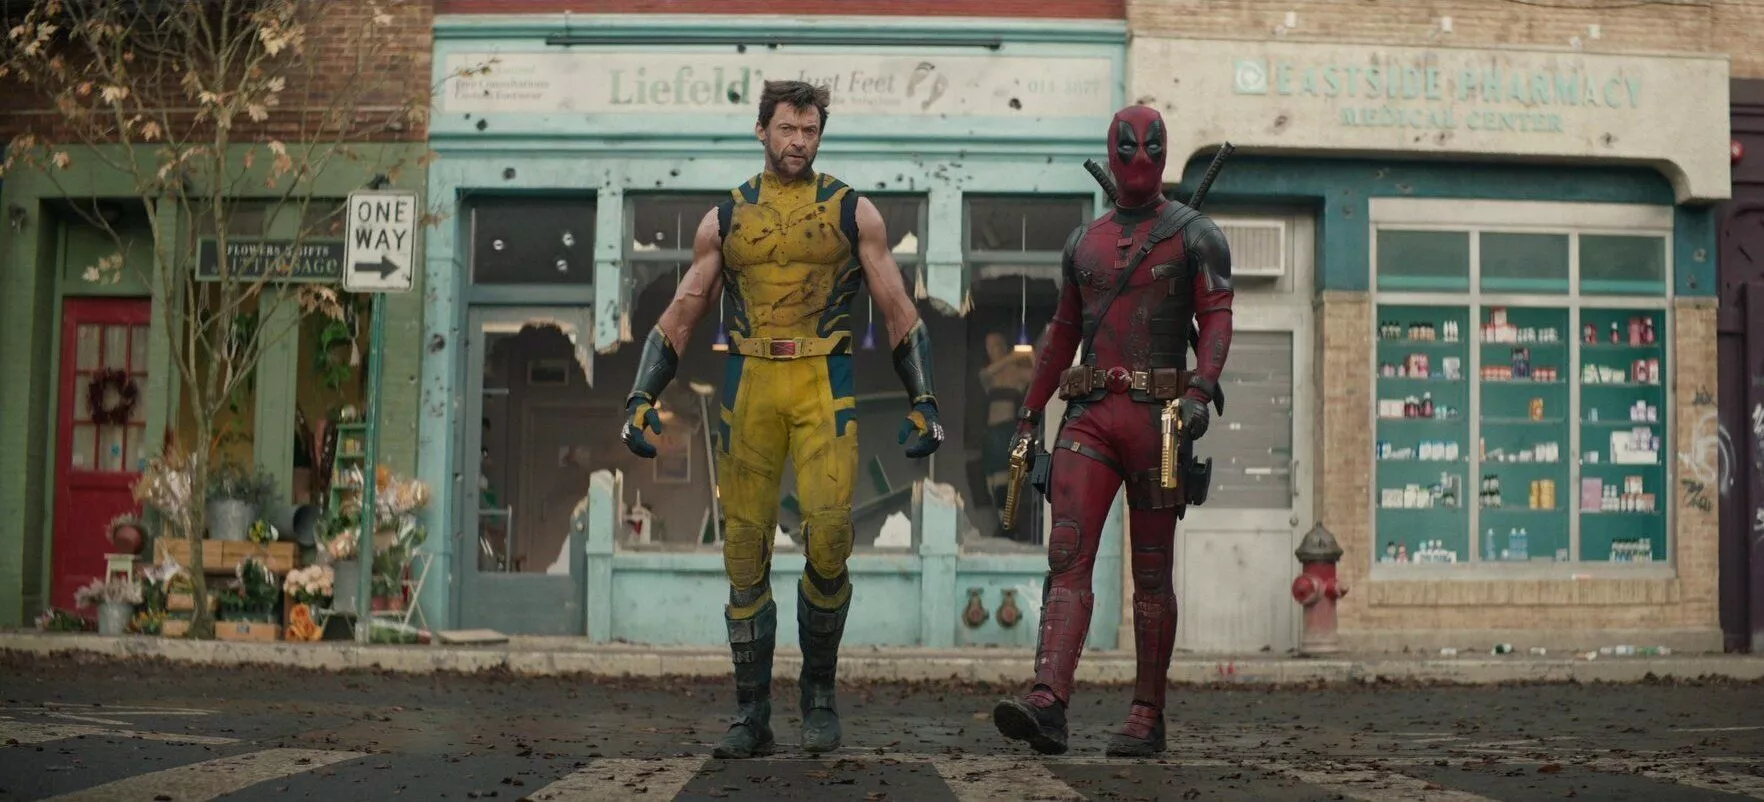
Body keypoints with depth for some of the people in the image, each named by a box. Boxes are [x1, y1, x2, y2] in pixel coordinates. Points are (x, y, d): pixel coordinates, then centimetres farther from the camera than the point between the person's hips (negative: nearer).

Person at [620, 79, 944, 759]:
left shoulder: (854, 212, 8)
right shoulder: (724, 219, 12)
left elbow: (899, 312, 9)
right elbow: (680, 318, 13)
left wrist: (923, 401, 2)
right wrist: (641, 398, 4)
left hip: (825, 386, -2)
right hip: (748, 387, 2)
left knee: (828, 537, -17)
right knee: (746, 552, 0)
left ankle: (819, 693, 3)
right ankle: (752, 715, 8)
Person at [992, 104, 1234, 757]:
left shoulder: (1194, 235, 4)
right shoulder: (1084, 242, 18)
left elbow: (1218, 320, -6)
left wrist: (1200, 391, -24)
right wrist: (1029, 416, 22)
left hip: (1157, 416, -3)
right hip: (1089, 416, 4)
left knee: (1151, 574, 3)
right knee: (1067, 556, -12)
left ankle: (1147, 717, 11)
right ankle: (1047, 705, -23)